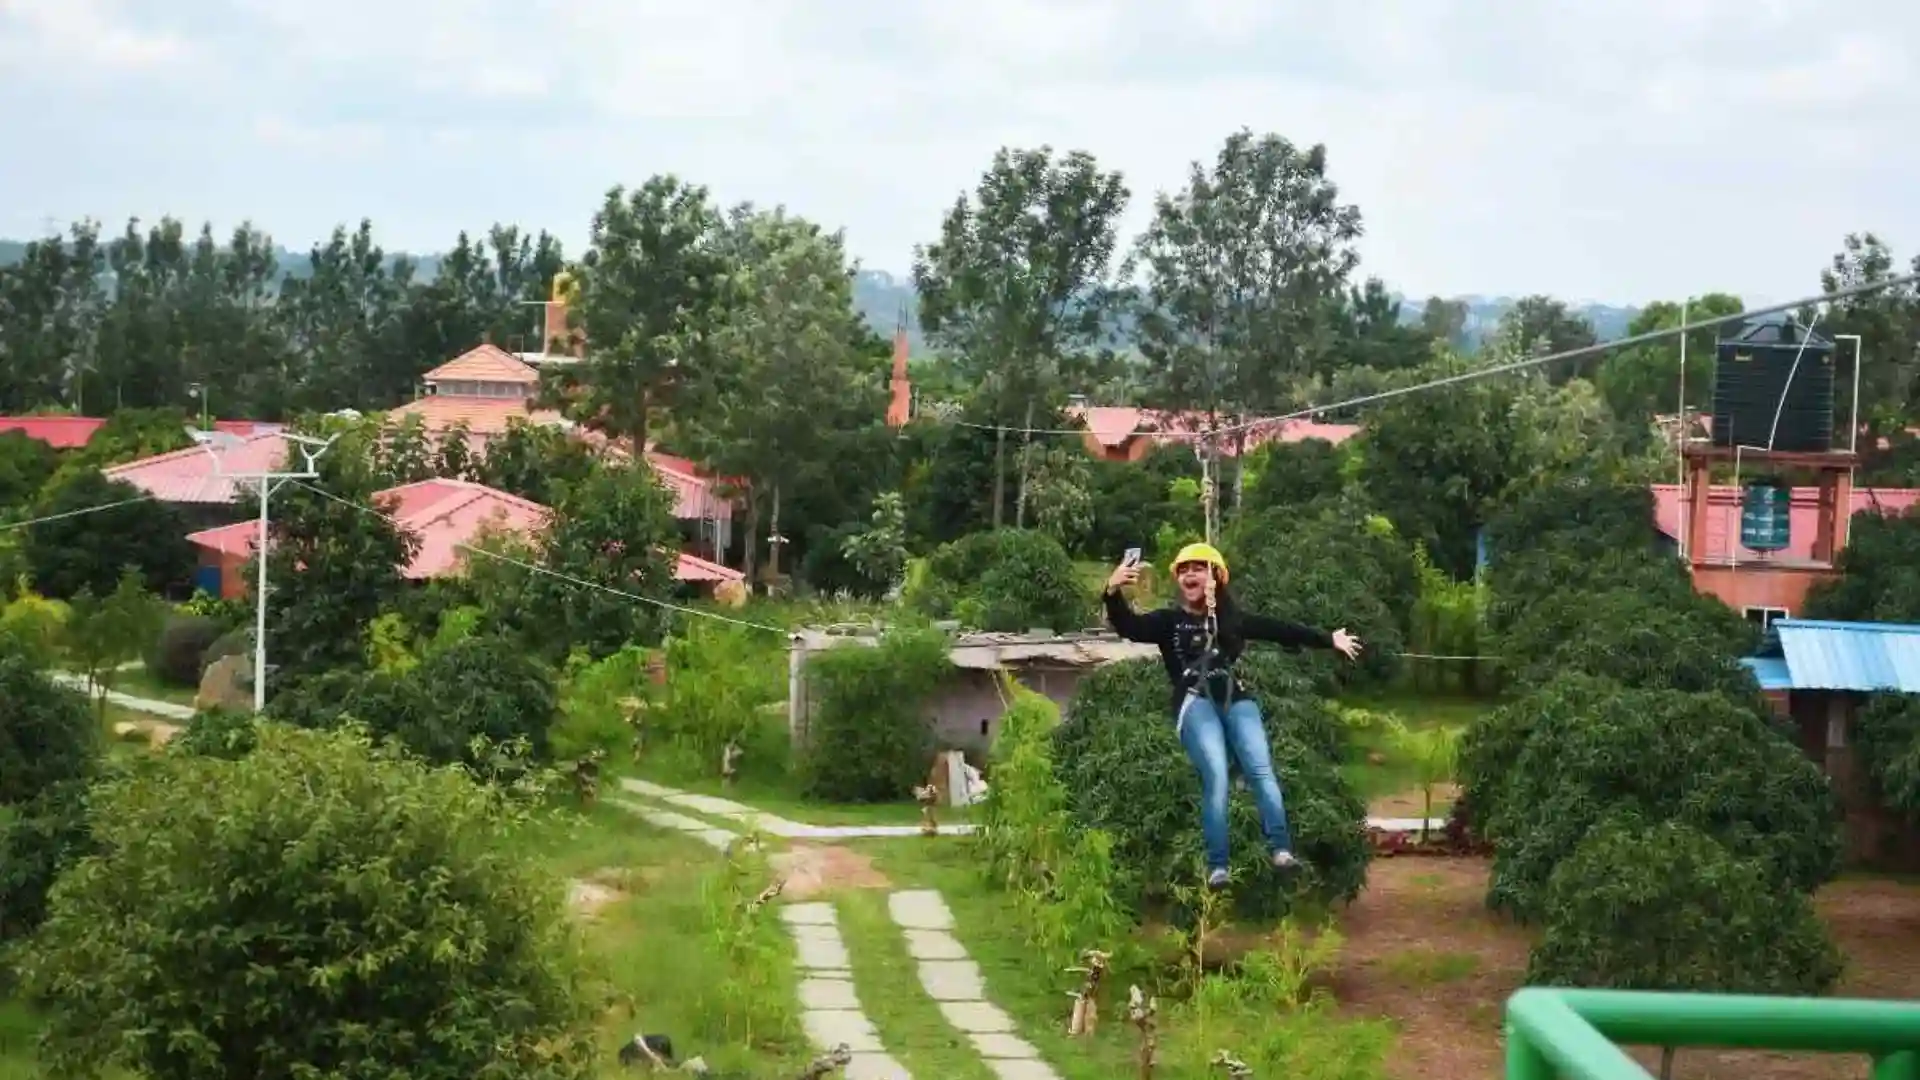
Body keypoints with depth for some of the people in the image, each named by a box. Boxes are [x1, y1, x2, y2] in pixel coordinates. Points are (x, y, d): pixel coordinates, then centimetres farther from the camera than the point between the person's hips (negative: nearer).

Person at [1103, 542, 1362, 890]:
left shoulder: (1231, 618, 20)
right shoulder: (1168, 620, 10)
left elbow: (1280, 630, 23)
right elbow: (1129, 627, -7)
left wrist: (1329, 640, 23)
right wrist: (1113, 592, -27)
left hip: (1236, 699, 3)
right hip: (1195, 703, -3)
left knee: (1261, 769, -17)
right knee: (1215, 775, -22)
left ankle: (1281, 850, -25)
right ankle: (1217, 866, -25)